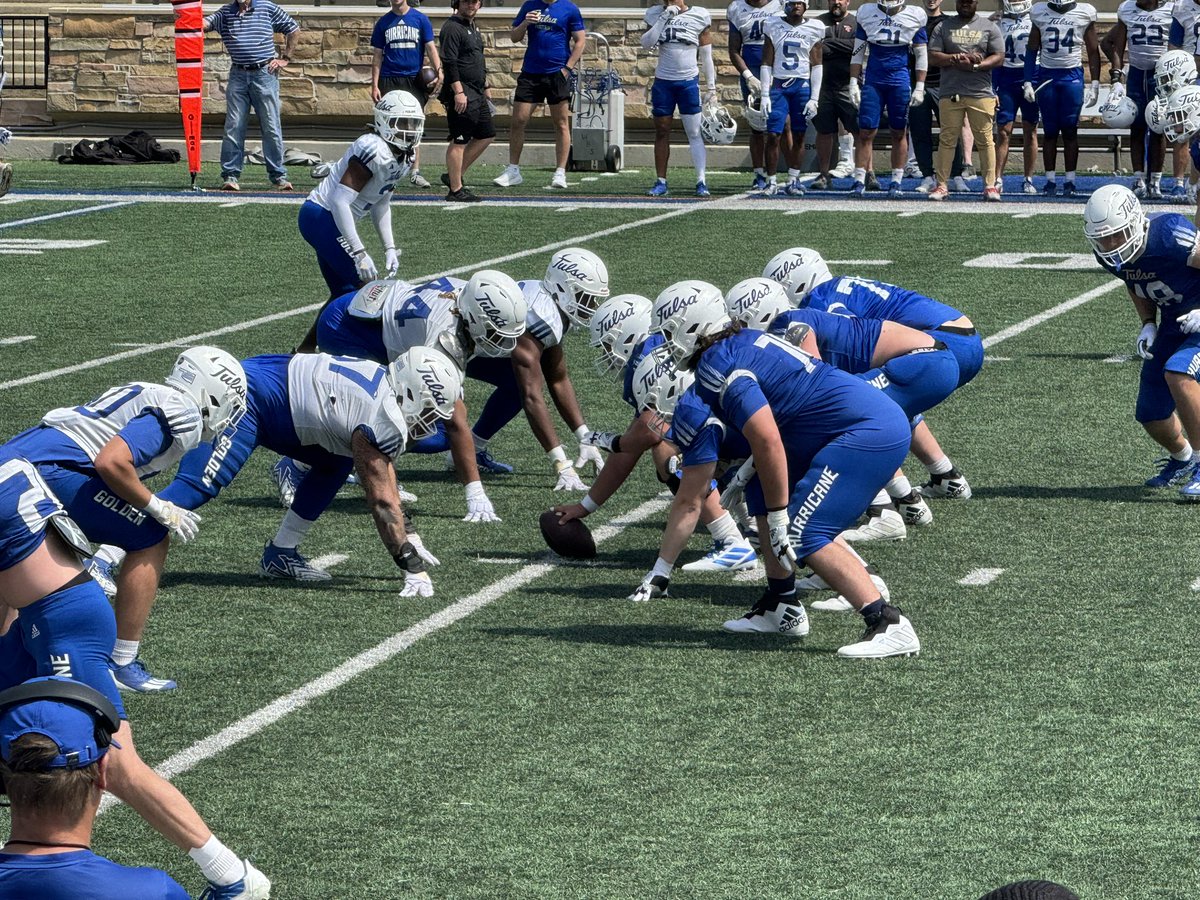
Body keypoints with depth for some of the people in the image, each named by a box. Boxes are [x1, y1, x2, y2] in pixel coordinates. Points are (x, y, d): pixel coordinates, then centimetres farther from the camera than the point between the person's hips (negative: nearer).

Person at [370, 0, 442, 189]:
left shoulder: (420, 19, 4)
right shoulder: (383, 22, 7)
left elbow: (430, 48, 1)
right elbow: (377, 56, 9)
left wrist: (438, 72, -14)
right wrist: (374, 85, 2)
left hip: (414, 80, 0)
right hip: (389, 80, 0)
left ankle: (415, 172, 4)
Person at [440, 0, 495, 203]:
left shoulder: (473, 27, 19)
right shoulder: (452, 28, -12)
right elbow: (449, 63, -19)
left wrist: (485, 87, 27)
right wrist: (458, 91, -24)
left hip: (476, 93, 10)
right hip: (461, 93, -10)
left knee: (487, 135, 13)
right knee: (459, 141, -7)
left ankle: (455, 175, 19)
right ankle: (456, 190, -4)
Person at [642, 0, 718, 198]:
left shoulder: (699, 17, -3)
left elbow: (706, 56, 1)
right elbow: (646, 45, -8)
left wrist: (711, 87, 0)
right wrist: (664, 18, -13)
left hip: (689, 82, -2)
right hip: (663, 82, 2)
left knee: (695, 133, -4)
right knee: (661, 132, 6)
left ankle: (701, 181, -3)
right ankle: (661, 182, 12)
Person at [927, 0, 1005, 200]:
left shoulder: (989, 27, 8)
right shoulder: (944, 26, 10)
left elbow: (999, 57, 2)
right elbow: (933, 56, 3)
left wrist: (976, 66, -13)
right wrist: (956, 59, -14)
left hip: (981, 92, -1)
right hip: (950, 92, 1)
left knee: (985, 139, 0)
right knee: (947, 139, 1)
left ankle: (990, 185, 5)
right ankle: (942, 184, 6)